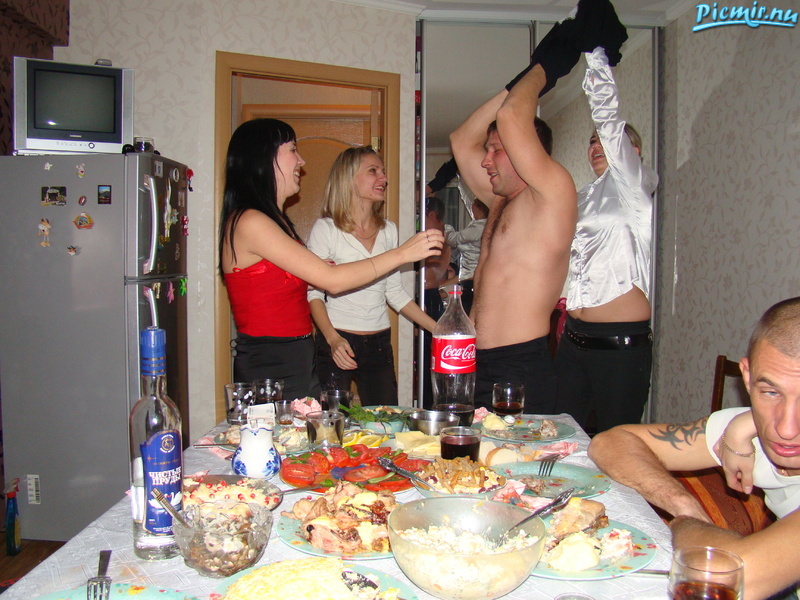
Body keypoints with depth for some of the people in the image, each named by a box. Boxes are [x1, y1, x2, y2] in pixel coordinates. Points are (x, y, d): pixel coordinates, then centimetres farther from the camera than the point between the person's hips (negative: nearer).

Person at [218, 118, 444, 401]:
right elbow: (332, 280, -18)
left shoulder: (274, 220, 16)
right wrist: (402, 254, -12)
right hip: (269, 370, -9)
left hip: (297, 363, 9)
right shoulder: (249, 222, -15)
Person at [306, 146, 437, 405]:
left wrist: (439, 329, 11)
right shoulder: (325, 229, -5)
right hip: (337, 343, -4)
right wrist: (333, 339, -21)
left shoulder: (389, 230, 10)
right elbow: (313, 293, -6)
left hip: (379, 344, 4)